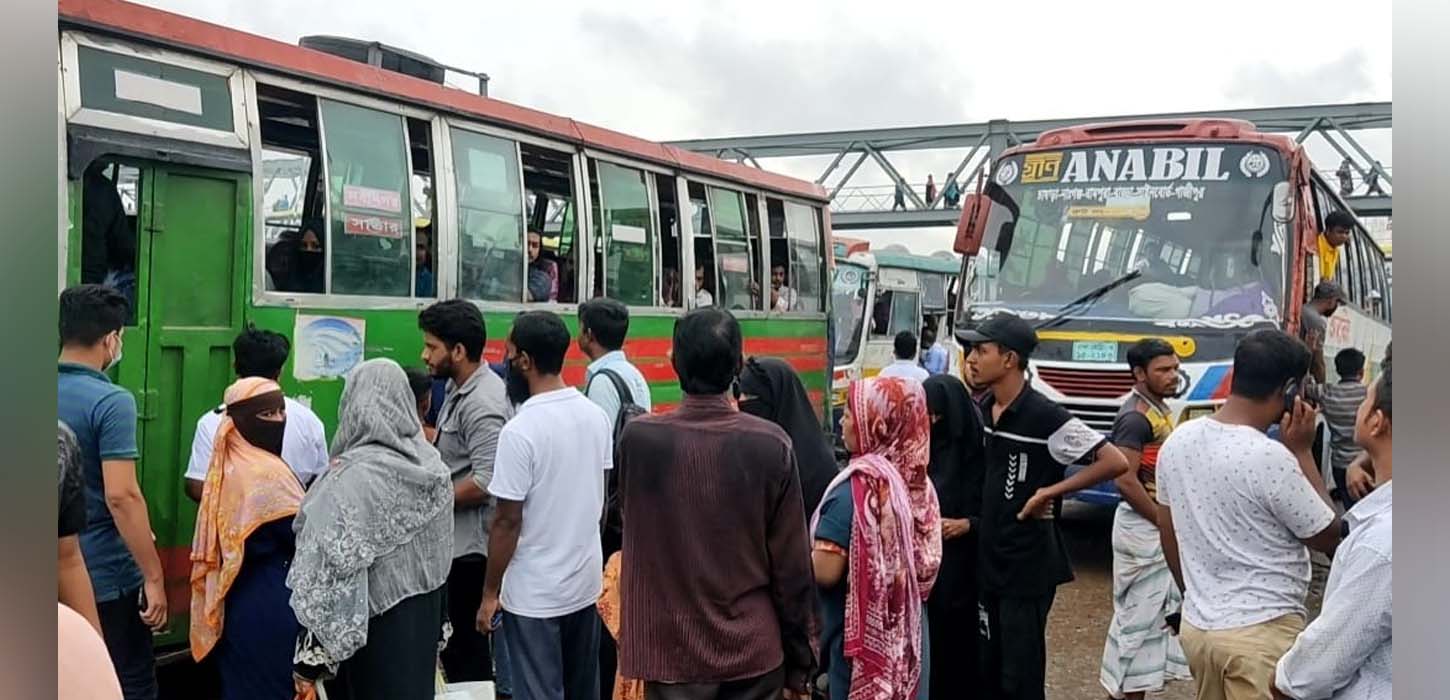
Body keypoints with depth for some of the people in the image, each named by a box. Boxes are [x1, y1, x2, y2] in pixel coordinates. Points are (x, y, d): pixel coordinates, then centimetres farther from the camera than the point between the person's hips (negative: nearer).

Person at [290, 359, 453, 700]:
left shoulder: (352, 478, -20)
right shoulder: (432, 464, -1)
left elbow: (330, 572, -21)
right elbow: (441, 552, 7)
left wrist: (309, 656, -14)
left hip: (372, 630, -6)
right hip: (424, 619, 6)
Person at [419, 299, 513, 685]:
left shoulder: (481, 404, -20)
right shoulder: (460, 388, 12)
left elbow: (484, 483, -26)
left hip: (468, 548, -10)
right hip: (455, 542, 10)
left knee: (465, 653, -1)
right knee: (457, 644, 19)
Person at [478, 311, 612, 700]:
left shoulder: (521, 430, -20)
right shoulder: (596, 415, 0)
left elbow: (508, 521, -17)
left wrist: (490, 592, -7)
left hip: (534, 594, -6)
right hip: (586, 580, 7)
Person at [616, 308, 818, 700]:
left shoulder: (638, 438, -10)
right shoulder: (771, 444, -12)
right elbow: (792, 567, -7)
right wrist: (799, 664, 4)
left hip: (672, 653, 0)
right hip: (755, 652, 0)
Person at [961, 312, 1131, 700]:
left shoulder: (1046, 417, -18)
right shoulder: (982, 409, 4)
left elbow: (1116, 462, -21)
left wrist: (1050, 492, -18)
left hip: (1028, 566, -7)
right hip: (988, 561, 7)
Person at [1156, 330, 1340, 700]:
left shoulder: (1177, 441, 1)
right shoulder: (1269, 457, -20)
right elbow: (1329, 537, -6)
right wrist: (1301, 451, -5)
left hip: (1196, 626, 7)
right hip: (1262, 632, -7)